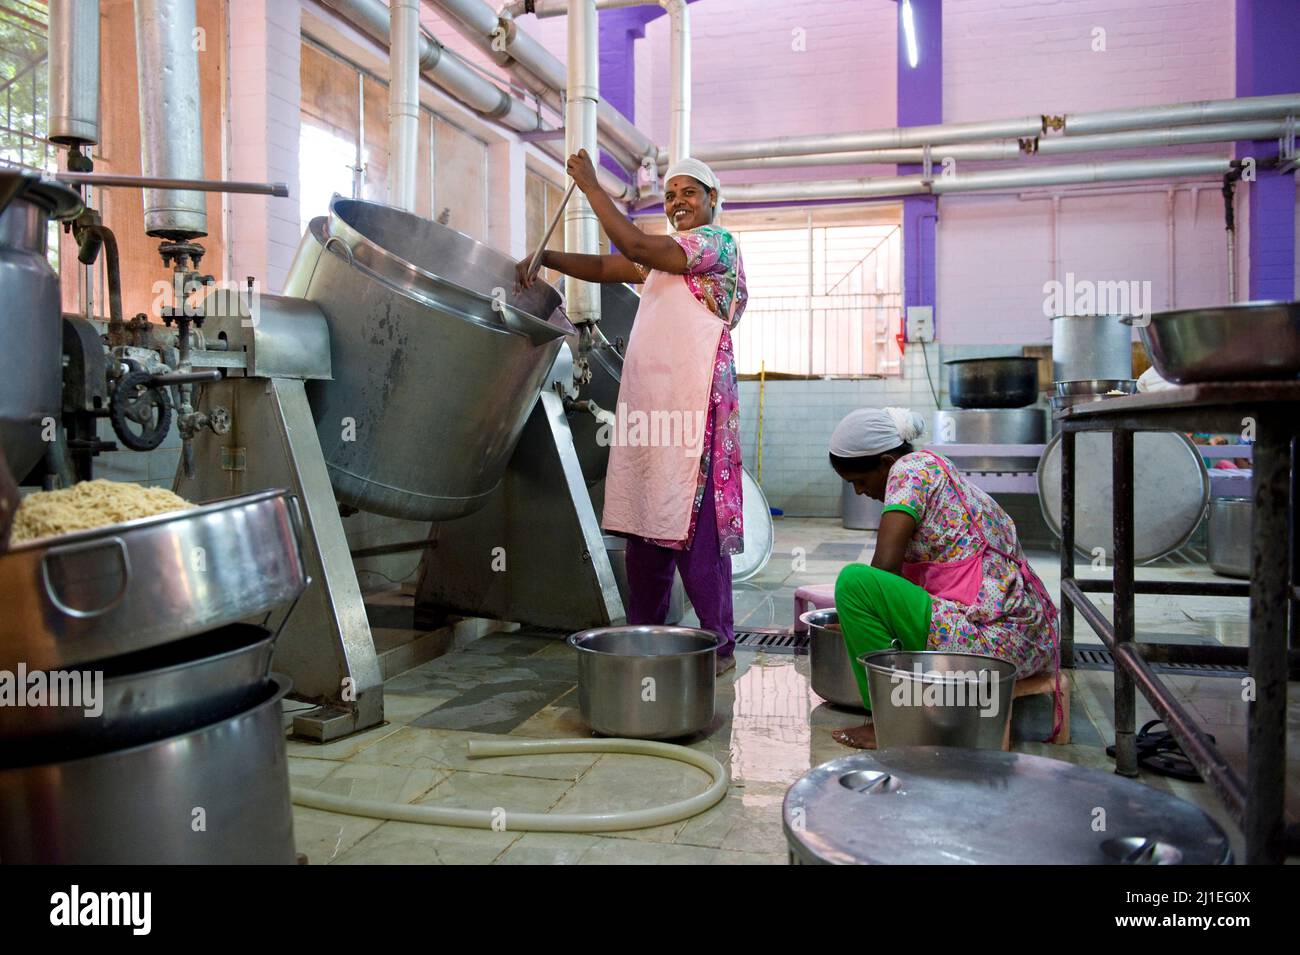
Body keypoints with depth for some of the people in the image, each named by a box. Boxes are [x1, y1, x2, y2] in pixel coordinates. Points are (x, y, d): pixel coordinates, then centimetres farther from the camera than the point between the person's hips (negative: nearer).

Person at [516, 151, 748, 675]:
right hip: (647, 402, 8)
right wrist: (544, 257, 6)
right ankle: (643, 634, 19)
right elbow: (604, 267, 21)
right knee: (646, 522, 10)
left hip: (693, 404, -8)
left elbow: (636, 248, -14)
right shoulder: (665, 252, 25)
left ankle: (718, 644, 0)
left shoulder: (718, 242, -3)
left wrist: (591, 186, -8)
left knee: (693, 525, -8)